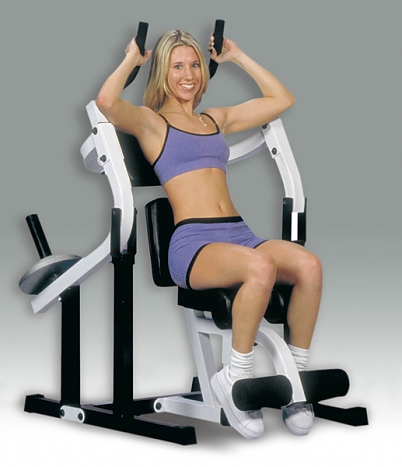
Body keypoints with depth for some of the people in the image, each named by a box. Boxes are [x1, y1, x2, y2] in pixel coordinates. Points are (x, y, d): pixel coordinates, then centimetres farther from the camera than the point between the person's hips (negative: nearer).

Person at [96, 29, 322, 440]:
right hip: (192, 242, -5)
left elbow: (281, 100, 31)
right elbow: (106, 102, -12)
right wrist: (131, 60, 5)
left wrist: (237, 57, 31)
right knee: (261, 267, -38)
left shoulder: (217, 119, 26)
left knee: (308, 265, -27)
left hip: (239, 234, 5)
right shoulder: (150, 121, 10)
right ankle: (234, 378, -18)